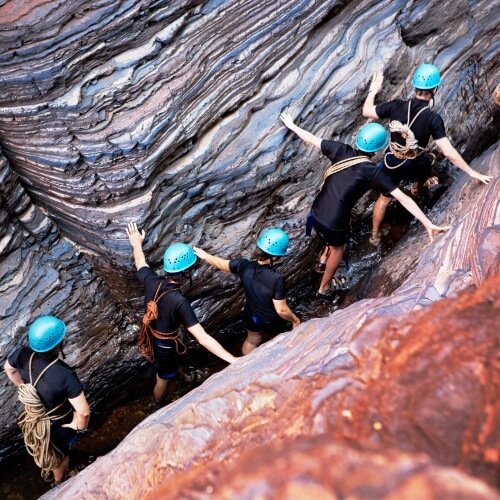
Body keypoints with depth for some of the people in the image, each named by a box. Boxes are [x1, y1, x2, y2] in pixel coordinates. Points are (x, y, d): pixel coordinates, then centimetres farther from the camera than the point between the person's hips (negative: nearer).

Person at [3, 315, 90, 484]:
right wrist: (79, 426, -19)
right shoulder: (65, 375, -43)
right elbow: (84, 412, -41)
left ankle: (46, 469, 69)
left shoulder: (22, 354, -27)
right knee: (60, 455, 29)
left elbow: (8, 368, -2)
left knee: (43, 446, 38)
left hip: (34, 416, 5)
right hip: (59, 424, -5)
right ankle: (59, 484, 59)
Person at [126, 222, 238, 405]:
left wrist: (137, 244, 23)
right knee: (164, 380, 25)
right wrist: (233, 360, -46)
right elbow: (202, 338, -44)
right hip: (167, 347, -7)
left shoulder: (153, 281, -23)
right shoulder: (179, 301, -41)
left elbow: (141, 265, 2)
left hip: (152, 338, 7)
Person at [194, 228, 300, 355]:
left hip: (251, 317, 4)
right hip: (272, 321, -4)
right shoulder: (277, 279, -39)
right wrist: (295, 320, -10)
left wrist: (204, 255, 13)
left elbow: (220, 264, -6)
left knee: (252, 341, 33)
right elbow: (281, 310, -29)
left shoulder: (244, 266, -25)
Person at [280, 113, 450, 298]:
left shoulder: (341, 150, -6)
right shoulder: (374, 172, -16)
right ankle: (324, 288, 47)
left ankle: (324, 259, 60)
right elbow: (403, 198, -20)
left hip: (316, 213, 4)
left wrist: (292, 125, 22)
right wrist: (428, 224, -21)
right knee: (337, 249, 28)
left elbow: (311, 139, 5)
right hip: (333, 222, -4)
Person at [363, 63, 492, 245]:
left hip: (392, 163, 2)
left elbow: (366, 112, -9)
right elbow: (448, 152, -27)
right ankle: (417, 187, 60)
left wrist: (373, 90, 7)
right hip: (414, 167, -2)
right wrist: (472, 172, -20)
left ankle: (374, 235, 35)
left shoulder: (396, 106, -20)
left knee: (384, 198, 22)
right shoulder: (433, 118, -26)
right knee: (428, 159, 34)